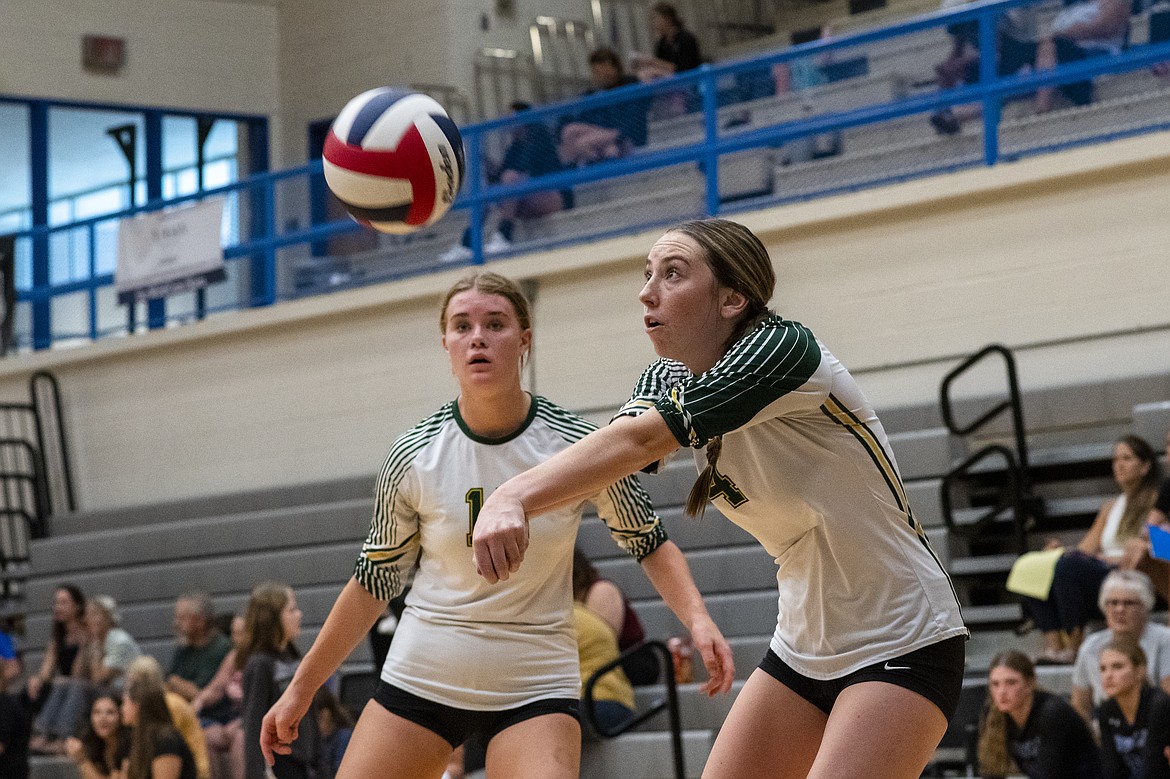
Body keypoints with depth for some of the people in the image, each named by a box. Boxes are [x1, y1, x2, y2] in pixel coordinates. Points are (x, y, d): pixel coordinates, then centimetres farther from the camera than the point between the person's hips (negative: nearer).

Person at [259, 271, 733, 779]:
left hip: (536, 689, -2)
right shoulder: (413, 456, -7)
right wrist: (300, 689, 8)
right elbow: (375, 581, 5)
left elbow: (648, 542, 4)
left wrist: (698, 620, -13)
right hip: (421, 676, 2)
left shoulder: (577, 445, -9)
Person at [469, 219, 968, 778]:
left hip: (903, 646, -8)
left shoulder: (783, 348, -21)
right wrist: (510, 501, -39)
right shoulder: (669, 380, 3)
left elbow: (643, 439, -35)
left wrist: (515, 497, -47)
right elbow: (614, 449, -18)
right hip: (804, 647, 8)